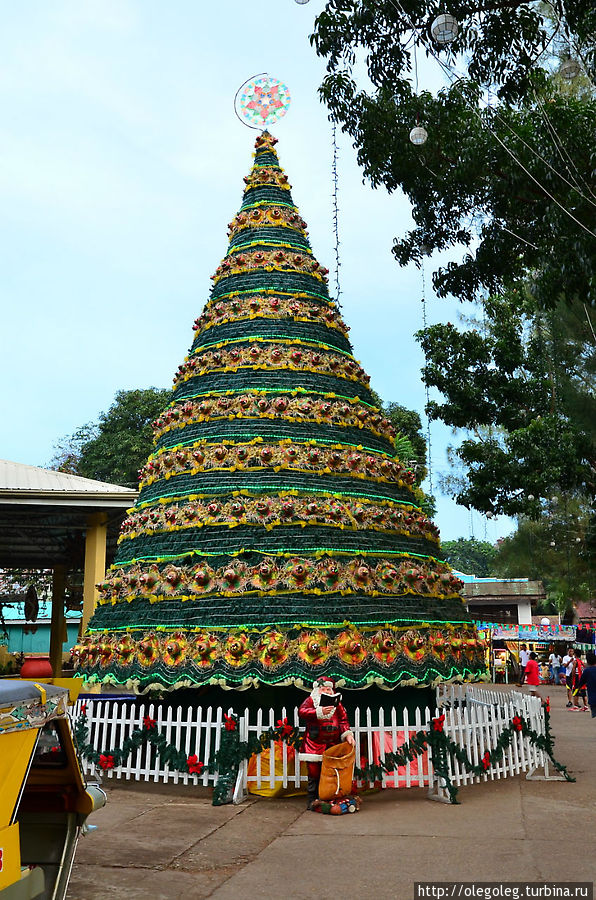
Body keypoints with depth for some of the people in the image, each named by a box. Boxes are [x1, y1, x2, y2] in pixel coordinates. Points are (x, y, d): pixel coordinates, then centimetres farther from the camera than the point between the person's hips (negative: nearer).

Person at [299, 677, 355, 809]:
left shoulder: (336, 703, 15)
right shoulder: (311, 700, 2)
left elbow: (343, 720, 11)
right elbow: (301, 712, -16)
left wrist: (347, 734, -5)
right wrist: (320, 712, -26)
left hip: (332, 745, 3)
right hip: (314, 744, -3)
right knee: (314, 772, -2)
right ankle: (312, 800, 10)